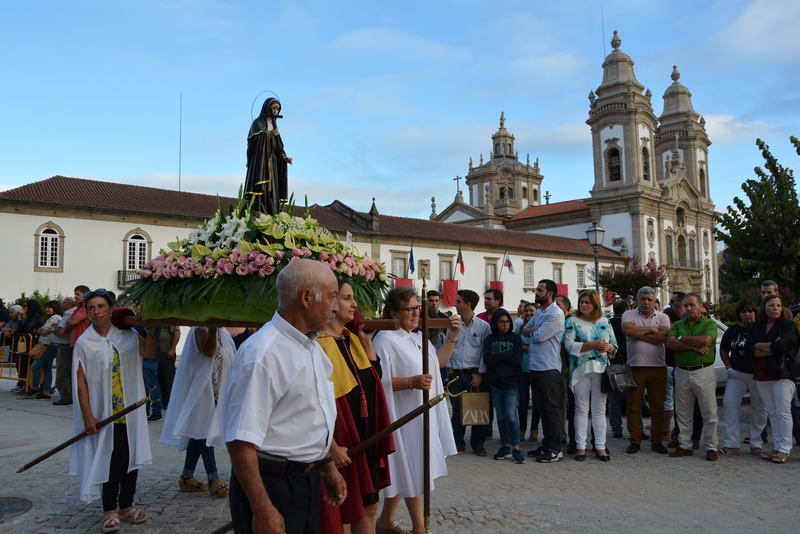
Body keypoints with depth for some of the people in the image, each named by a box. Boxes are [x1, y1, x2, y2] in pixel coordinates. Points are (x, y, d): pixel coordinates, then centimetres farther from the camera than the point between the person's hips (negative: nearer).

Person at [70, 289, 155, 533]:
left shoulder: (127, 336, 1)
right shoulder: (84, 342, -3)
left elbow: (149, 353, -14)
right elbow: (80, 382, -6)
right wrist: (87, 416, -11)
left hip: (130, 411, 2)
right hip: (103, 413, -2)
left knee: (130, 457, 8)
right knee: (109, 460, 2)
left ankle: (126, 506, 23)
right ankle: (109, 511, 15)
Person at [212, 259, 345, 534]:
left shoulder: (313, 347, 7)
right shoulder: (262, 354, -23)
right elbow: (240, 440, -25)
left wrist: (327, 466, 20)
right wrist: (262, 511, -23)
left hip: (308, 479, 9)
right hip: (272, 483, -9)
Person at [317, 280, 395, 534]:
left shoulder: (353, 339, 8)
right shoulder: (318, 344, -17)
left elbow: (374, 379, 8)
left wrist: (367, 342, 0)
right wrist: (332, 446, -19)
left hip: (364, 437, 8)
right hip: (339, 440, -8)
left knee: (369, 506, 16)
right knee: (336, 513, 7)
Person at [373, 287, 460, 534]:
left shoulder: (419, 337, 10)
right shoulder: (385, 340, -18)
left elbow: (438, 361, 20)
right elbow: (378, 381, -23)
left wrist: (452, 337, 8)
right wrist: (412, 382, -30)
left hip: (423, 415, 9)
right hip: (403, 417, -9)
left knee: (404, 469, 16)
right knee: (412, 469, 1)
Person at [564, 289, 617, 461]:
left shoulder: (605, 322, 11)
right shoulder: (573, 322, 1)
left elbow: (614, 344, 13)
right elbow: (569, 346, -10)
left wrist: (609, 347, -10)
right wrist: (593, 345, -16)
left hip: (601, 370, 2)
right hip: (581, 370, -2)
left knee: (600, 409, 6)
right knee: (581, 409, 2)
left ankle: (600, 447, 12)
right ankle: (581, 447, 9)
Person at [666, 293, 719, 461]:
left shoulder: (709, 324, 0)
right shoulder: (677, 325, 11)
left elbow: (705, 340, -20)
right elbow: (670, 343, -5)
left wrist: (682, 338, -7)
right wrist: (694, 346, -14)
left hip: (704, 372, -4)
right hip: (682, 372, 4)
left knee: (709, 412, 1)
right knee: (683, 413, 9)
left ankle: (711, 447, 11)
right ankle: (685, 445, 19)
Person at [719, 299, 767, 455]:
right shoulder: (732, 330, 6)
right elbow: (723, 350, 15)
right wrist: (728, 366, 4)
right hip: (737, 374, 2)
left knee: (760, 408, 6)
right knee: (729, 404, -6)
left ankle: (756, 444, 19)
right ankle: (731, 444, -1)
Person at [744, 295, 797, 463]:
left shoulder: (787, 325, -4)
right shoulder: (757, 326, 10)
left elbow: (781, 346, -21)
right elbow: (748, 350, 0)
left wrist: (759, 346, -7)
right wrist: (770, 349, -12)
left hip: (782, 373, -5)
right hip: (762, 374, 5)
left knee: (783, 412, -4)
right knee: (772, 413, 8)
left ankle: (784, 450, 2)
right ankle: (777, 447, 14)